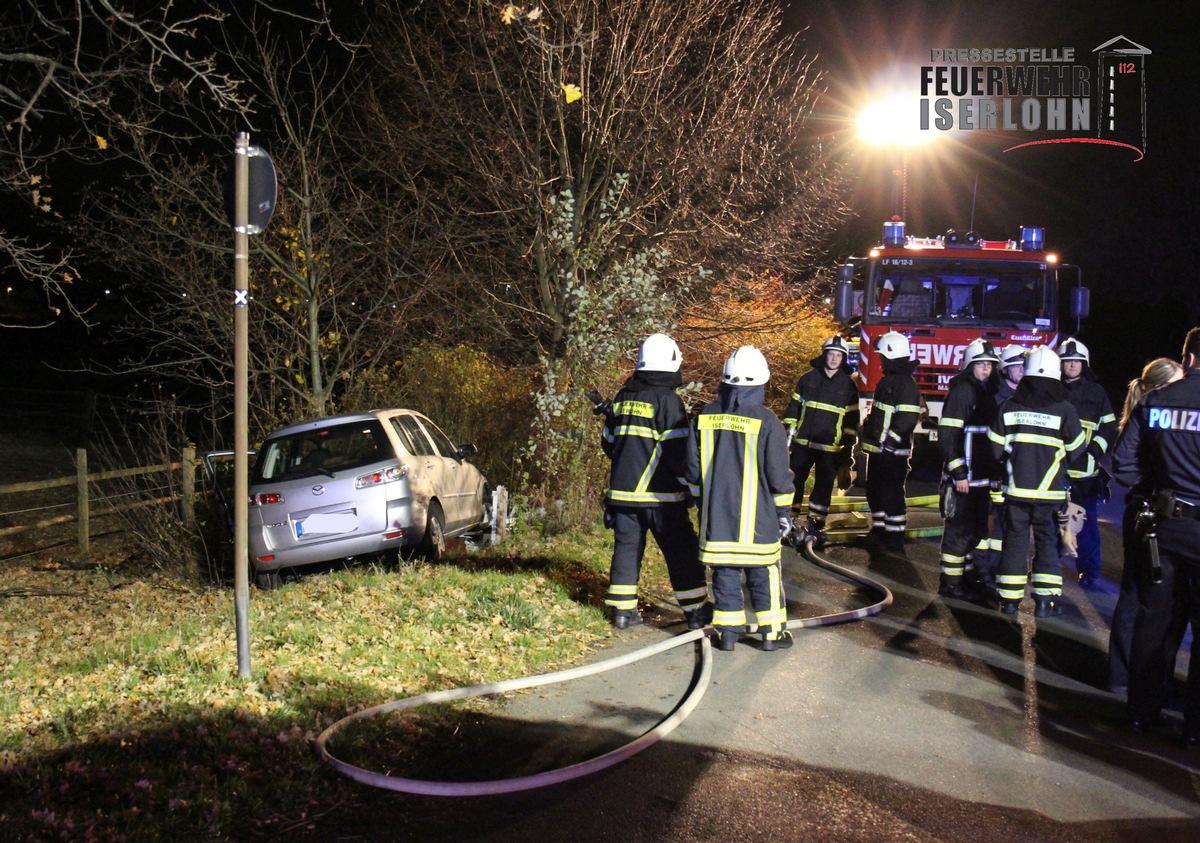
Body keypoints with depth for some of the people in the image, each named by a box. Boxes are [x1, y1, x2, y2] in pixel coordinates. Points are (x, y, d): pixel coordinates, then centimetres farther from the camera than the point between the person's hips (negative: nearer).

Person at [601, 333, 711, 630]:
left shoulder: (622, 397, 9)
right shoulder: (667, 399, -12)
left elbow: (608, 442, 17)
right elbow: (678, 450, -15)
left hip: (622, 491, 6)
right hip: (660, 494, -6)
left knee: (626, 547, 12)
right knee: (682, 552, 3)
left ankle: (623, 610, 14)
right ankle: (696, 611, 8)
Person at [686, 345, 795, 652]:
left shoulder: (705, 417, 1)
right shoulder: (767, 422, -11)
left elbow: (693, 467, 8)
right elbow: (779, 474, -6)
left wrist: (703, 500, 21)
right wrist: (783, 510, 6)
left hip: (716, 513, 3)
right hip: (756, 518, -3)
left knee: (725, 571, 10)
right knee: (764, 573, 8)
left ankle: (728, 632, 15)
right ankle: (772, 633, 15)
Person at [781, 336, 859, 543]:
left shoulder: (849, 385, 1)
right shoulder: (808, 378, 2)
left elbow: (852, 418, 5)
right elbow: (794, 407, 6)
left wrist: (848, 444, 1)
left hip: (830, 447, -1)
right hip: (803, 442, 1)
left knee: (824, 486, 5)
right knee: (794, 480, 5)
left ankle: (815, 522, 14)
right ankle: (790, 518, 17)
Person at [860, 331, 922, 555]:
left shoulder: (905, 384, -17)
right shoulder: (888, 380, 16)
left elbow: (907, 419, -24)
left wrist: (888, 441, -24)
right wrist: (866, 433, 22)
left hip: (892, 452, -11)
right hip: (877, 450, 11)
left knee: (891, 495, -6)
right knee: (874, 492, 18)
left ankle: (894, 542, 0)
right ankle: (878, 533, 30)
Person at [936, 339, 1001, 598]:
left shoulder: (989, 392, 13)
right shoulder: (961, 392, -12)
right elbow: (948, 436, -18)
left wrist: (994, 471, 16)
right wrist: (958, 473, -21)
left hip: (982, 477, 9)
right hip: (963, 477, -8)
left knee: (977, 528, 16)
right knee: (959, 529, -3)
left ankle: (968, 574, 28)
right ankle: (950, 582, 4)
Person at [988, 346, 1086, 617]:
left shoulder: (1008, 407, -3)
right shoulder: (1065, 410, -9)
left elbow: (996, 449, 1)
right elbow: (1075, 450, 0)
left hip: (1015, 489, 2)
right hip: (1050, 491, -2)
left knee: (1014, 539, 11)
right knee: (1047, 542, 9)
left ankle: (1009, 598, 14)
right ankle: (1045, 599, 7)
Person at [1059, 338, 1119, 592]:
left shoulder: (1096, 393, 9)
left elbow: (1109, 428, 9)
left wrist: (1095, 450, -7)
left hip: (1085, 470, 0)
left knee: (1087, 524, 2)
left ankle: (1090, 574, 10)